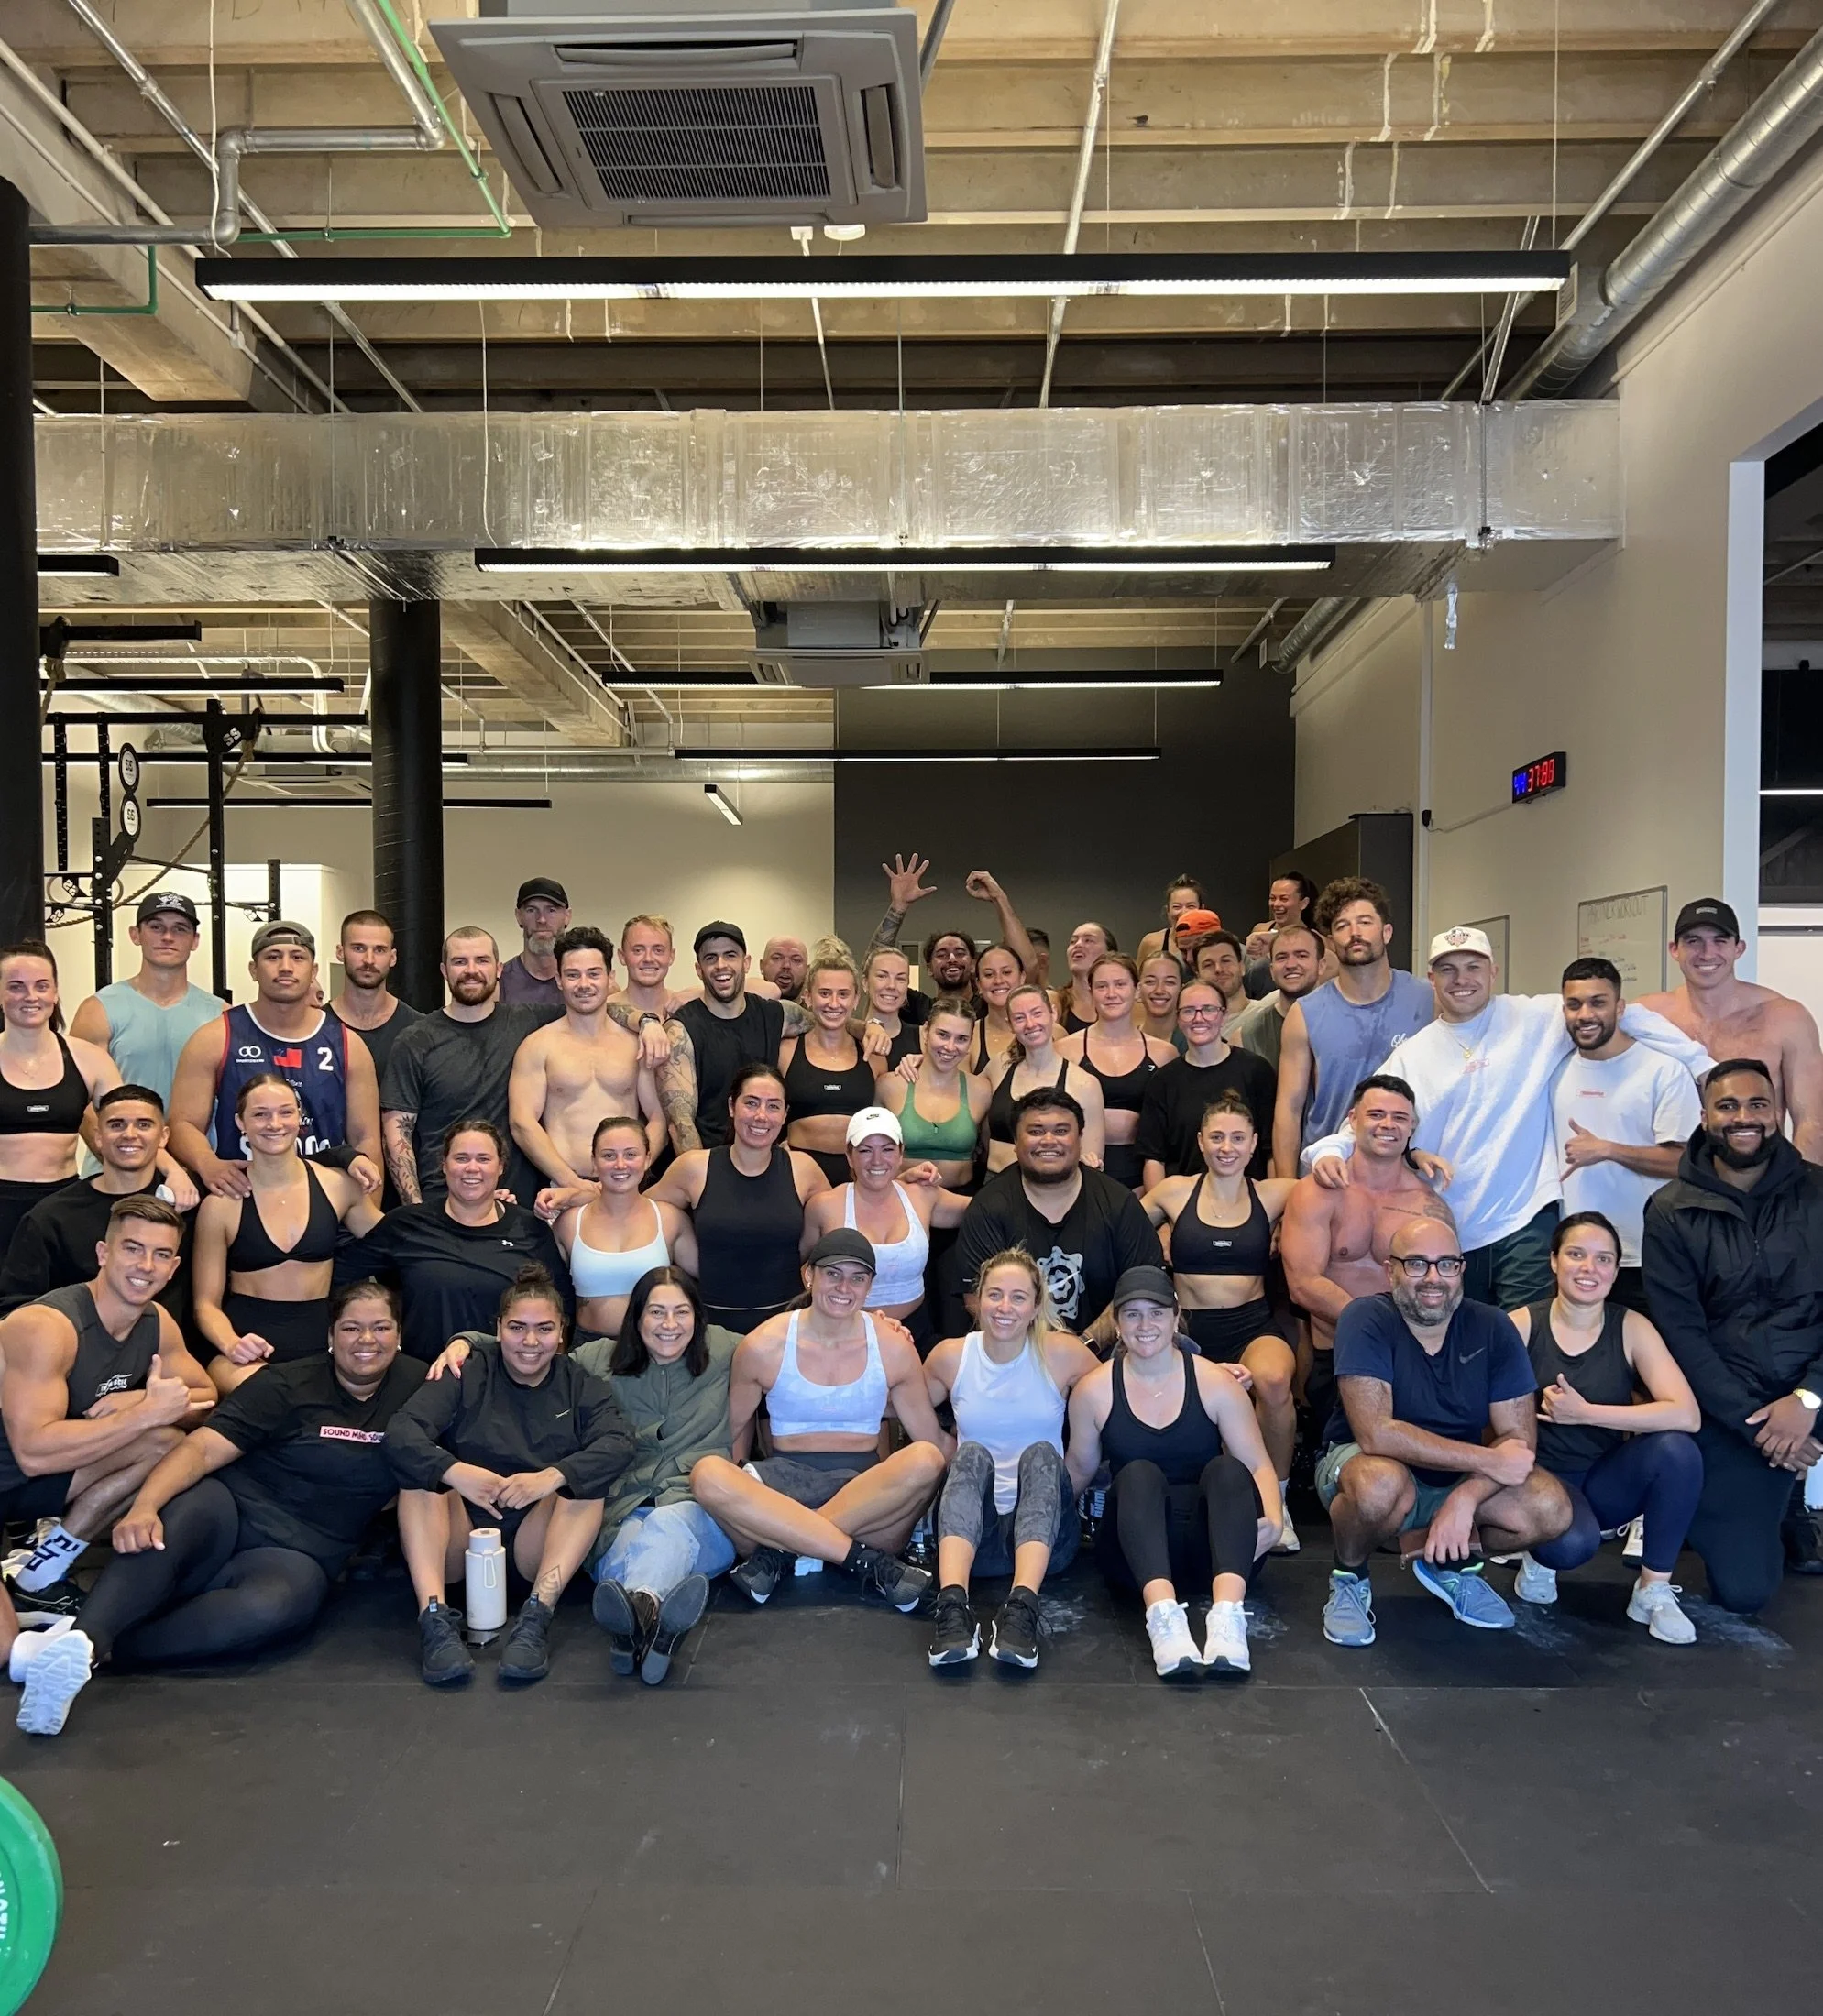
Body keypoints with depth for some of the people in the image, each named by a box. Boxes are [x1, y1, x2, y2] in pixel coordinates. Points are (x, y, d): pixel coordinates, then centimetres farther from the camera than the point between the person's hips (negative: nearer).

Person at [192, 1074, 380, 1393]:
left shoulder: (339, 1186, 5)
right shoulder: (221, 1204, 1)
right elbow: (207, 1303, 4)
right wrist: (231, 1344, -16)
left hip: (321, 1343, 2)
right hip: (249, 1341, -2)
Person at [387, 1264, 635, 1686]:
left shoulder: (580, 1384, 5)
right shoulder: (469, 1371, 3)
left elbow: (619, 1444, -15)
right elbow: (399, 1432, -13)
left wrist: (552, 1476, -32)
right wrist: (456, 1472, -31)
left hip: (538, 1543, 0)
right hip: (459, 1539, 0)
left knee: (587, 1477, -23)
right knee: (421, 1469, -22)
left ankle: (537, 1615, -37)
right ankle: (433, 1617, -36)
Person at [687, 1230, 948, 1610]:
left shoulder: (893, 1348, 5)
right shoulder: (763, 1346, 2)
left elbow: (934, 1439, 8)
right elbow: (734, 1428, 9)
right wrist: (736, 1489, -5)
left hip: (868, 1487, 1)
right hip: (785, 1479, -1)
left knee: (925, 1460, -32)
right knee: (707, 1473, -32)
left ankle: (779, 1551, -25)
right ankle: (863, 1560, -30)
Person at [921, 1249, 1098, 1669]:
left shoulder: (1063, 1354, 2)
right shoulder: (951, 1356, 6)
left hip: (1042, 1531, -1)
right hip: (971, 1529, 1)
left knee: (1041, 1452, -29)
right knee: (972, 1453, -29)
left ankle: (1022, 1608, -47)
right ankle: (952, 1605, -49)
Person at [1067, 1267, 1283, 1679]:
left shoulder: (1216, 1383, 1)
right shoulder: (1094, 1390, 3)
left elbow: (1258, 1465, -3)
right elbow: (1080, 1470, 12)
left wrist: (1273, 1520, -21)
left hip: (1211, 1544, 0)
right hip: (1136, 1551, 0)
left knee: (1227, 1470, -29)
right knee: (1138, 1474, -30)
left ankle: (1227, 1613, -50)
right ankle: (1162, 1611, -53)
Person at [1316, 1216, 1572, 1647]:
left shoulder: (1492, 1328, -9)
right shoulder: (1366, 1320, -22)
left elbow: (1520, 1437, -11)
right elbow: (1375, 1433, -31)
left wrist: (1466, 1498, -28)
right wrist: (1488, 1460, -27)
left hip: (1462, 1481, 4)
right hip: (1362, 1463, -4)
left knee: (1551, 1508, -21)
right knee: (1383, 1483, -38)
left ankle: (1455, 1563, 10)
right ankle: (1349, 1577, -4)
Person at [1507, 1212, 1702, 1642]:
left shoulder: (1631, 1328, -7)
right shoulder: (1522, 1326, -10)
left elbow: (1685, 1415, -21)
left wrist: (1585, 1412, -23)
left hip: (1607, 1480, 3)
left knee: (1676, 1449, -27)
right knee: (1572, 1544, -35)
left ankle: (1654, 1589, -7)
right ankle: (1540, 1558, 6)